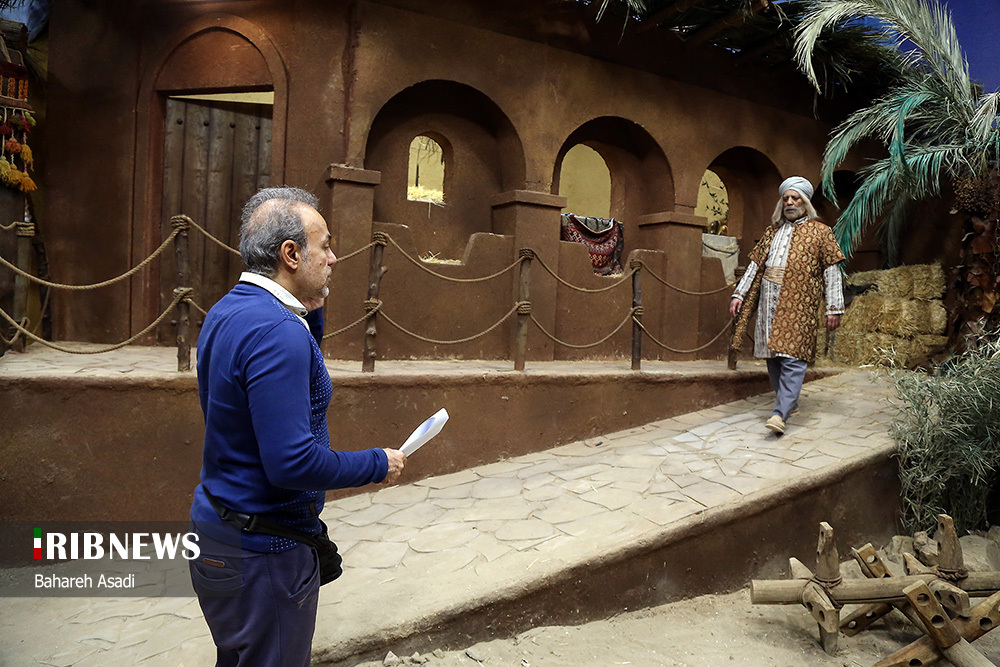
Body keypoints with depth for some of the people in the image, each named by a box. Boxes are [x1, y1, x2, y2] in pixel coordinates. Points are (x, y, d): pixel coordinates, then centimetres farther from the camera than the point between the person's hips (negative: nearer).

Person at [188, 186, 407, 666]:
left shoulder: (226, 312, 5)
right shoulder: (277, 331, -26)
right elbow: (293, 462, -30)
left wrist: (310, 311, 6)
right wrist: (380, 464, -17)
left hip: (219, 529, 10)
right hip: (263, 552, -10)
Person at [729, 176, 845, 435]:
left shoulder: (819, 232, 7)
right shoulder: (772, 232, 19)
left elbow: (832, 271, 3)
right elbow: (755, 264, 19)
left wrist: (834, 308, -2)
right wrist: (739, 294, 10)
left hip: (798, 303, -5)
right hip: (769, 301, 5)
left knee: (792, 357, -12)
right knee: (773, 355, 7)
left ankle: (781, 413, -17)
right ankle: (789, 401, 22)